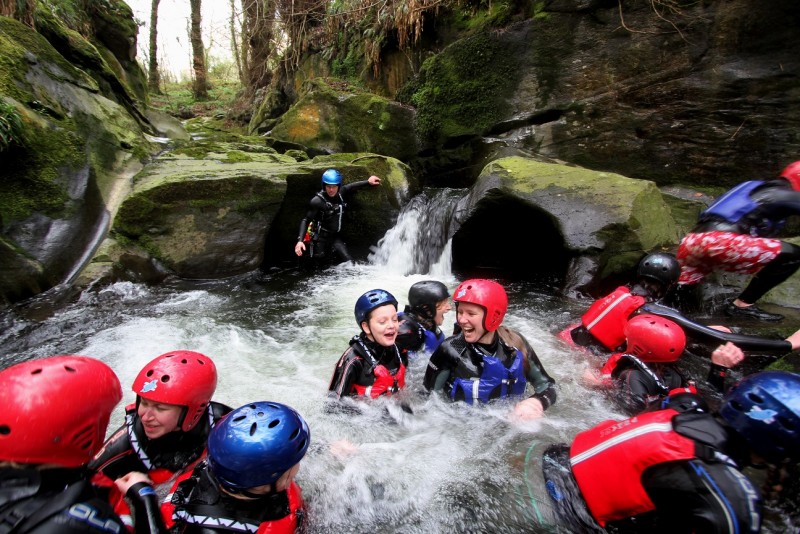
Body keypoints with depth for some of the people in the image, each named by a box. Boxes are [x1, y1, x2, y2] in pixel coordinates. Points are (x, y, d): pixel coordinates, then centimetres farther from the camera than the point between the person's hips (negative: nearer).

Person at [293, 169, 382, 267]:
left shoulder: (340, 194, -3)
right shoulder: (317, 201, -20)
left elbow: (350, 187, 19)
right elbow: (306, 220, -18)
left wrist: (368, 182, 26)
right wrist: (300, 241, -30)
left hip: (334, 237, 5)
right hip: (319, 238, -5)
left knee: (350, 263, -2)